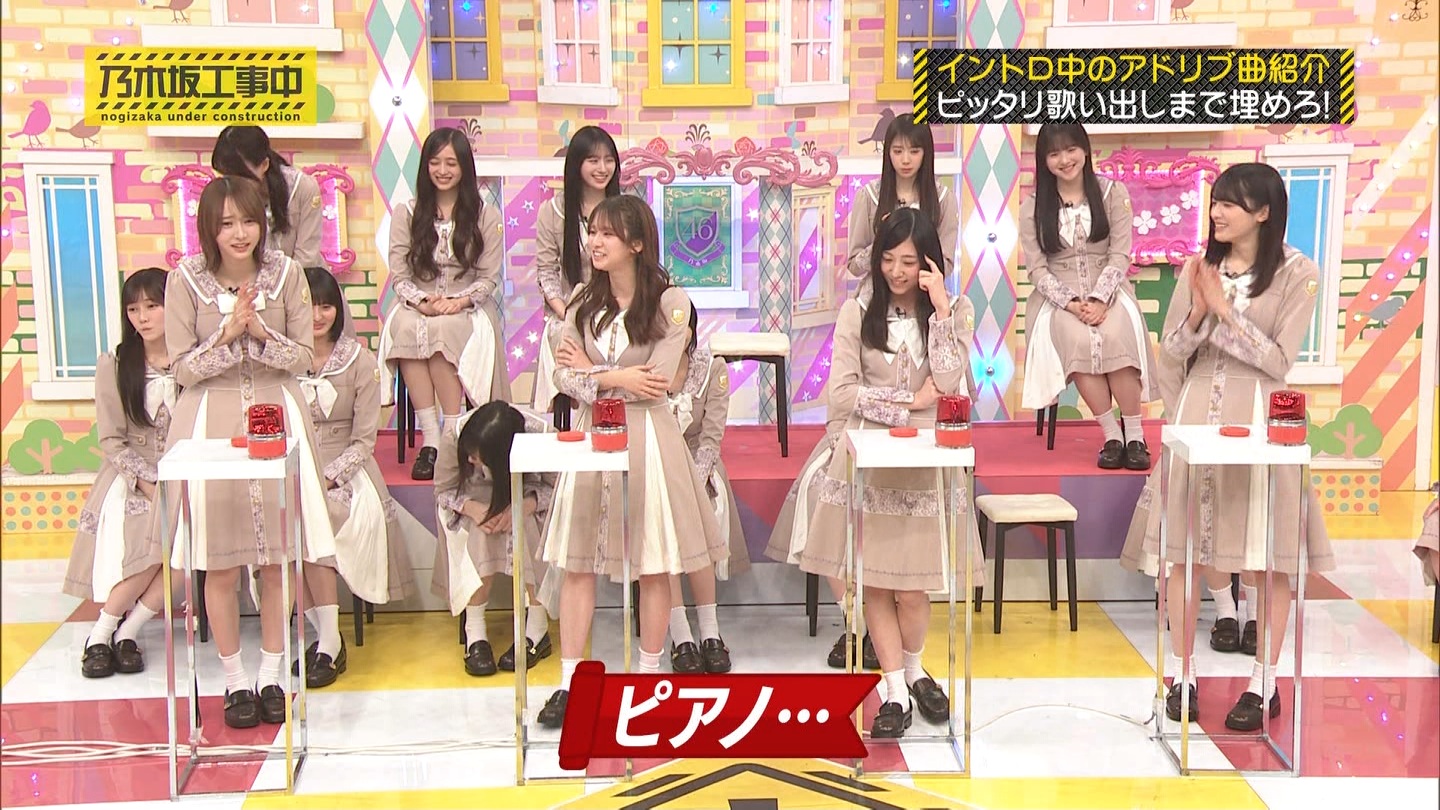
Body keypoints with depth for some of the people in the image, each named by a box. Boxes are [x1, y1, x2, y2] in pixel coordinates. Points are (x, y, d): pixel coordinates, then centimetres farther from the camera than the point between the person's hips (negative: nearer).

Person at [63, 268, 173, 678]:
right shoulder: (114, 366, 2)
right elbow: (112, 440, 0)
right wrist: (150, 483, -13)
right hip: (132, 476, -1)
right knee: (138, 541, -30)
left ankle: (127, 630, -14)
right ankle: (102, 633, -11)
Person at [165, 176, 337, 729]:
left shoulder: (286, 274, -1)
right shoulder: (186, 280, -4)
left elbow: (304, 357, 0)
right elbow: (184, 369, -3)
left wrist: (260, 332, -16)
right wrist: (227, 334, -18)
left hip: (277, 418, 1)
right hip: (212, 424, -1)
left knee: (278, 560, 4)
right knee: (221, 566, 2)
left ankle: (271, 676, 20)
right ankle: (235, 680, 18)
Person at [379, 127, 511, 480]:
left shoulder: (486, 216, 8)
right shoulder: (406, 215, 11)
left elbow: (489, 277, 2)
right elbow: (399, 275, 3)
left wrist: (459, 301, -16)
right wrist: (423, 301, -16)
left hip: (467, 310, -1)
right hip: (418, 306, 1)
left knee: (442, 329, -36)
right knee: (405, 326, -34)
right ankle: (430, 438, -32)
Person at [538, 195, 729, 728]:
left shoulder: (669, 302, -5)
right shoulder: (584, 302, 9)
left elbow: (656, 382, -13)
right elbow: (564, 378, 1)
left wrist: (591, 372, -3)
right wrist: (620, 378, -14)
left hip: (646, 439, -4)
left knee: (654, 565, 4)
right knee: (577, 563, 3)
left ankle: (649, 676, 20)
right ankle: (569, 684, 10)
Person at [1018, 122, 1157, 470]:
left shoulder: (1113, 193, 7)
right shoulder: (1033, 207, 7)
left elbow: (1119, 256, 1)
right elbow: (1037, 269, 0)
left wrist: (1099, 300, -16)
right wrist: (1072, 304, -15)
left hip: (1107, 291, 0)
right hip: (1058, 296, 0)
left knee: (1116, 336, -33)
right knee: (1077, 339, -33)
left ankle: (1134, 434, -22)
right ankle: (1111, 434, -24)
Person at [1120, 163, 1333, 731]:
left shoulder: (1297, 273, -3)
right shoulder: (1199, 267, 7)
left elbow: (1278, 361, -8)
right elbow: (1171, 352, 5)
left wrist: (1224, 309, -13)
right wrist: (1198, 313, -12)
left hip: (1258, 418, -3)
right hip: (1195, 412, 3)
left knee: (1268, 559, 1)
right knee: (1181, 549, 4)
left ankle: (1265, 685, 13)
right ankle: (1181, 676, 15)